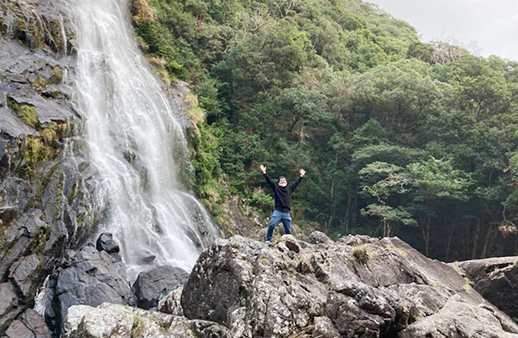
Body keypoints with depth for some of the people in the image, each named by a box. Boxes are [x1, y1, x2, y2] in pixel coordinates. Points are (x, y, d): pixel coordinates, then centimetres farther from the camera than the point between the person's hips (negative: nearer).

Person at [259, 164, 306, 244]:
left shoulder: (289, 189, 17)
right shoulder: (276, 188, 8)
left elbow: (296, 183, 25)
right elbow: (269, 181, 1)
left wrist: (301, 176, 27)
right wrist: (264, 173, -8)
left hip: (286, 213, 4)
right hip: (277, 211, -3)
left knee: (288, 230, 6)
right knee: (271, 225, -21)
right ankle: (268, 239, -10)